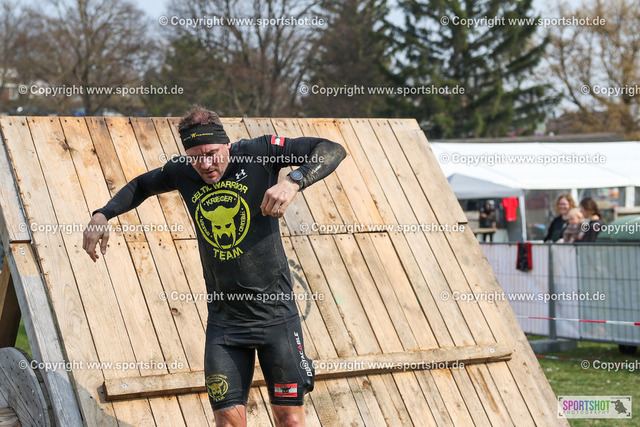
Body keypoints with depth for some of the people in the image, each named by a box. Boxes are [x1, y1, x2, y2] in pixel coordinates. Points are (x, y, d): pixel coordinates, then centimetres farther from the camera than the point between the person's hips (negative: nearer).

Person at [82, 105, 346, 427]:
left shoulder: (258, 153, -8)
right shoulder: (183, 172, 3)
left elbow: (332, 150, -11)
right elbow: (142, 185, 24)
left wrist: (293, 182, -28)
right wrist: (102, 215, 9)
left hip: (275, 312, -3)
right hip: (224, 318, 3)